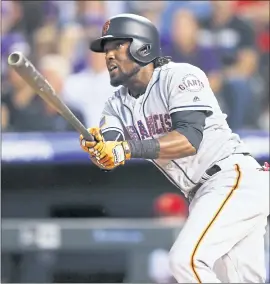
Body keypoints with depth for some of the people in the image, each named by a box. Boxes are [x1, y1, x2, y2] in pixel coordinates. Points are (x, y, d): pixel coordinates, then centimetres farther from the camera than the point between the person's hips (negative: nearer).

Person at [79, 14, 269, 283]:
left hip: (236, 177, -8)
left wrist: (131, 148, -35)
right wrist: (96, 147, -30)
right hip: (202, 196, 8)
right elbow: (109, 157, -7)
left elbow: (190, 139, -25)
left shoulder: (180, 76, -11)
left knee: (185, 260, -22)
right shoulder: (118, 105, 11)